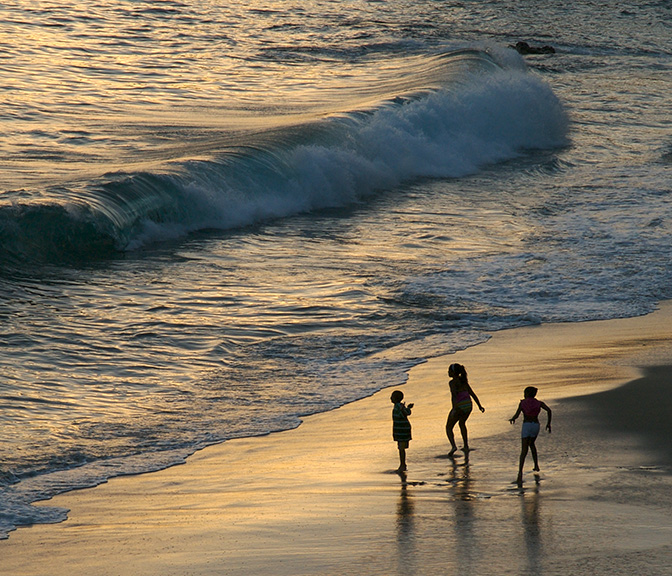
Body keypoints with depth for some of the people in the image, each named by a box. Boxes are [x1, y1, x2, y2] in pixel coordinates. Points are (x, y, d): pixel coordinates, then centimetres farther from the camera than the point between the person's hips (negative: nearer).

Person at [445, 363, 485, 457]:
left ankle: (453, 446, -13)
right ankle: (466, 446, 32)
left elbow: (454, 394, -26)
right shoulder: (463, 381, 10)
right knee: (462, 423, 33)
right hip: (469, 405, 7)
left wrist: (454, 408, -35)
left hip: (459, 407, -7)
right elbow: (472, 394, 13)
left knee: (448, 427, 10)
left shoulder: (452, 382, -11)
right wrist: (479, 406, 17)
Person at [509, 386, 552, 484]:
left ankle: (520, 472, -24)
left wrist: (512, 419, 19)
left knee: (524, 451, -7)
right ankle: (536, 465, 25)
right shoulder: (539, 403, 9)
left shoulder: (523, 402, 5)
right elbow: (549, 410, -5)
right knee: (532, 443, 32)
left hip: (526, 425, -2)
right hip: (536, 425, 2)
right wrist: (548, 423, 3)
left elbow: (517, 414, -3)